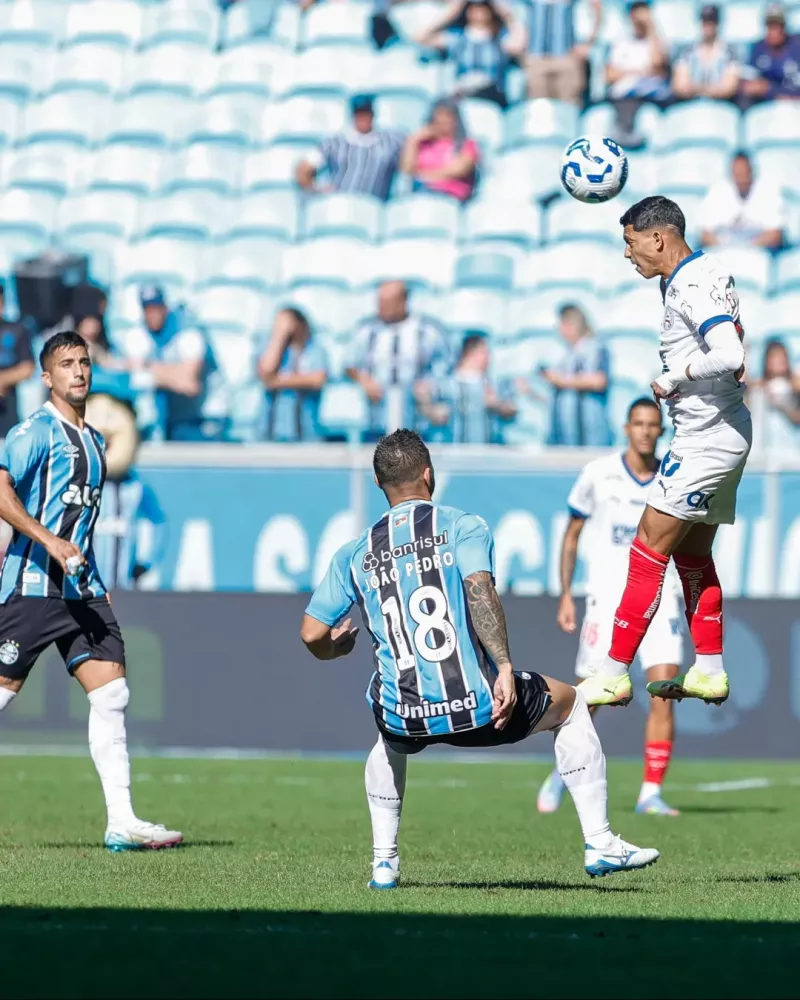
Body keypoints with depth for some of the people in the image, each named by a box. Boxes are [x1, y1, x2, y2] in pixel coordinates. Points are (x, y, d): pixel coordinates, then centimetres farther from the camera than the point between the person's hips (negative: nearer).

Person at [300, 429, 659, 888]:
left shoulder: (355, 554, 10)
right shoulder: (463, 526, 2)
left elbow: (313, 635, 6)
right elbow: (480, 590, -17)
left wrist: (340, 645, 29)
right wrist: (504, 668, -21)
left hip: (405, 719, 3)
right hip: (477, 710, -3)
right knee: (569, 704, 25)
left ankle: (384, 862, 29)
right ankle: (600, 844, 20)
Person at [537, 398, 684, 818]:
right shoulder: (598, 474, 0)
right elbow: (571, 534, 7)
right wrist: (565, 594, 3)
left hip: (660, 599, 1)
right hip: (607, 598, -1)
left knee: (663, 695, -13)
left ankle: (651, 793, -7)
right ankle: (561, 774, 23)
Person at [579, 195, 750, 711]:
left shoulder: (692, 286, -19)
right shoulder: (703, 273, 12)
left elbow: (730, 355, -31)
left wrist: (675, 378, -18)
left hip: (708, 437, -11)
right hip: (721, 434, 11)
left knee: (649, 550, -8)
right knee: (693, 555, 16)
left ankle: (614, 675, -6)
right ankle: (709, 672, 20)